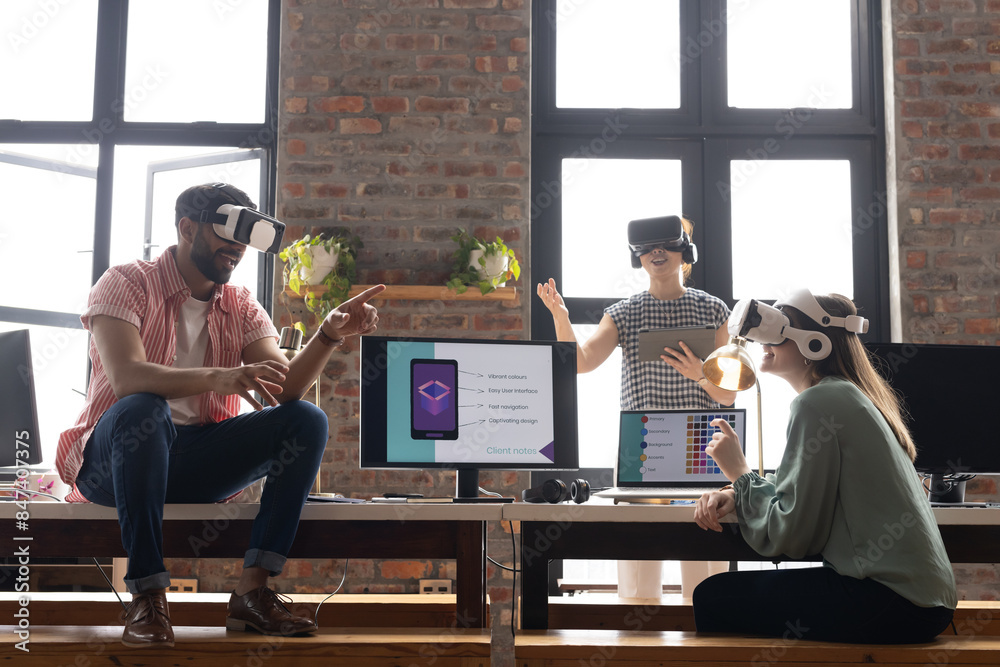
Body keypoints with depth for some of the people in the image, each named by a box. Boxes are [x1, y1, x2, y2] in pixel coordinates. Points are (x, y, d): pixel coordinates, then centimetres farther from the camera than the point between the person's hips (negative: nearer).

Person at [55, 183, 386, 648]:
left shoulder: (242, 307, 10)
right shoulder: (125, 285, -5)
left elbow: (285, 388, -5)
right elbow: (126, 378, -24)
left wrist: (331, 334, -23)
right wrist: (221, 378, -38)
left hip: (198, 462, 5)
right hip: (113, 459, -4)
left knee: (308, 421, -15)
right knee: (142, 410, -37)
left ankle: (253, 590, -23)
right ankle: (147, 599, -32)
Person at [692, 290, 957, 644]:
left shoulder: (818, 403, -14)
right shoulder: (850, 395, 15)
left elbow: (790, 533, -16)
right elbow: (797, 485, 19)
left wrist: (740, 473, -3)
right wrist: (735, 493, 3)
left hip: (892, 602, -10)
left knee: (714, 597, -4)